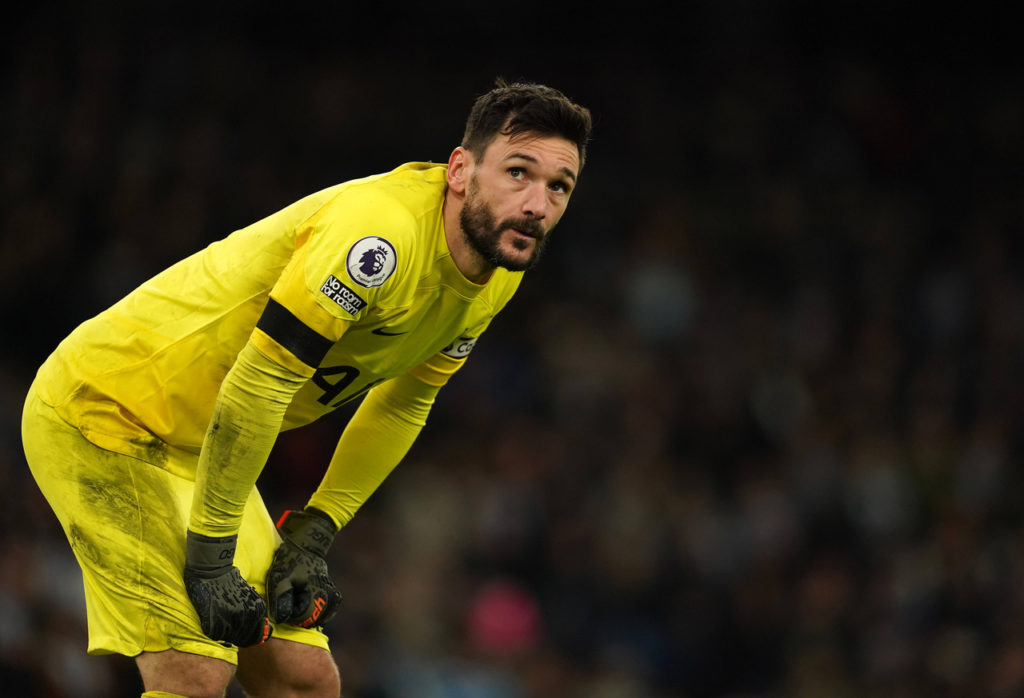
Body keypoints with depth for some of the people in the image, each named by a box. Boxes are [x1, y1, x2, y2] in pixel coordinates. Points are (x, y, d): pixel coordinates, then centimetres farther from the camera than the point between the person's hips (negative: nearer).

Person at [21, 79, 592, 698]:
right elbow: (257, 386, -29)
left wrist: (314, 535, 5)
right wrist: (209, 556, -23)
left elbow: (402, 404, 12)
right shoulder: (381, 234, -31)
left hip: (196, 445, 9)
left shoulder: (496, 277, -2)